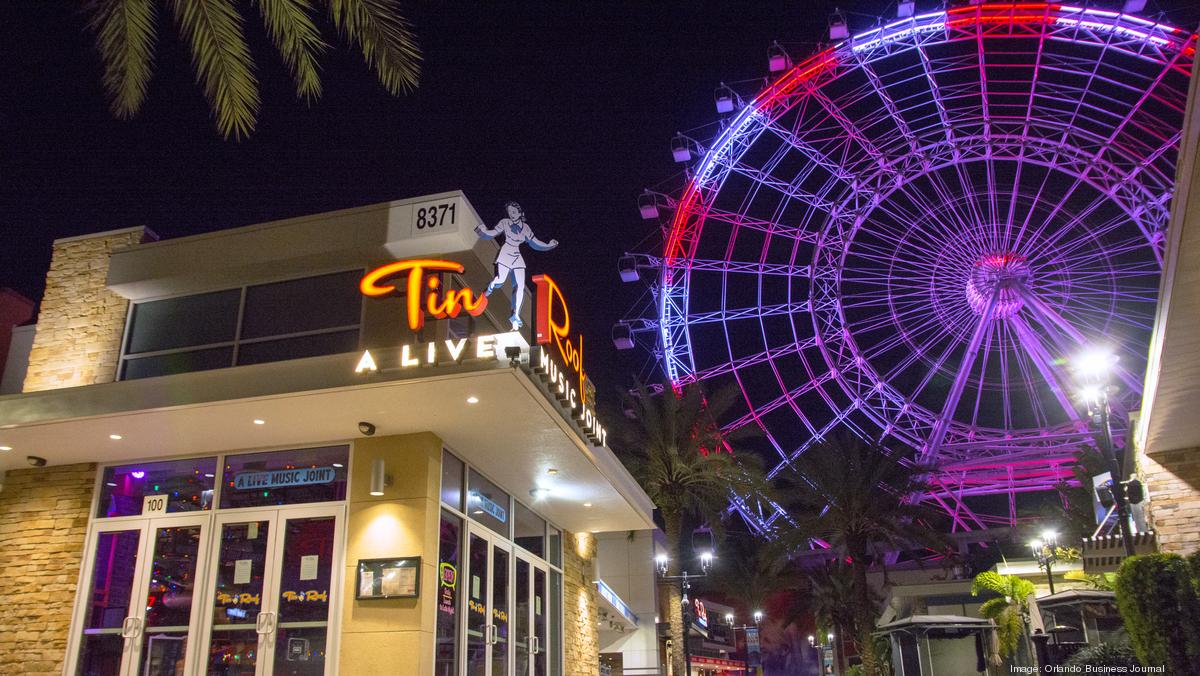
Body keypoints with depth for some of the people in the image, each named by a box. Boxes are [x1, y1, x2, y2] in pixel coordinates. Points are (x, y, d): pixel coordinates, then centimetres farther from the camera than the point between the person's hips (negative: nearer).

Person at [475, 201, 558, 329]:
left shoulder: (525, 227, 10)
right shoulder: (505, 223, 2)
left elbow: (534, 243, 18)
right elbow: (492, 234, 5)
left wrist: (549, 245, 13)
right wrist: (482, 230, -13)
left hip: (517, 257, 3)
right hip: (505, 255, -3)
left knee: (520, 286, -8)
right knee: (500, 281, -23)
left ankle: (516, 315, -4)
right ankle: (491, 287, 15)